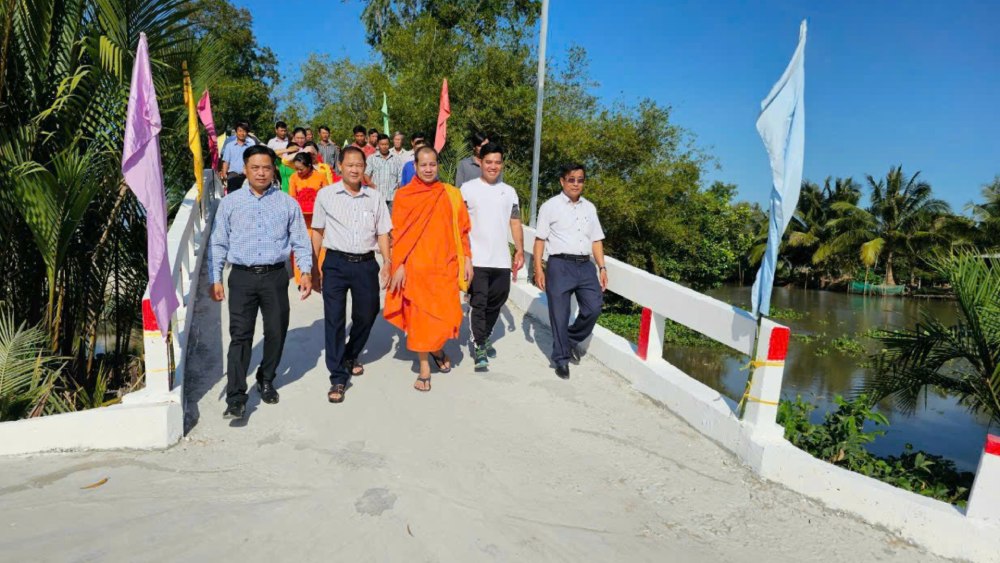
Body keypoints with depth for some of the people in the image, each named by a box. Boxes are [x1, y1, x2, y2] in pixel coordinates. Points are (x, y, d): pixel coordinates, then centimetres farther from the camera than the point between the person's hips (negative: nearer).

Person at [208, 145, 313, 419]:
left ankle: (266, 381, 33)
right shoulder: (230, 203, 6)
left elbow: (300, 241, 7)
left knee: (276, 332, 10)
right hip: (242, 276, -1)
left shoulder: (287, 203, 6)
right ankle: (236, 398, -1)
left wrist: (306, 271, -5)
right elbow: (218, 243, 7)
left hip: (275, 276, 1)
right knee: (240, 335, -4)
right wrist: (215, 278, 2)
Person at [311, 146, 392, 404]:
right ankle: (338, 377, 8)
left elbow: (382, 233, 9)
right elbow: (318, 231, 8)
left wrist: (387, 262, -3)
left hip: (366, 264, 2)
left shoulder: (374, 197, 6)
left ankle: (351, 356, 41)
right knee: (334, 320, -2)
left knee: (366, 315, 12)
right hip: (336, 263, -2)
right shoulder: (326, 194, 2)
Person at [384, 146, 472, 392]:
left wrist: (467, 259, 4)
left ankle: (438, 349, 32)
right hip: (415, 266, -1)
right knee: (419, 315, 4)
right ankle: (424, 367, 19)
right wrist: (398, 265, -7)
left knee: (448, 315, -1)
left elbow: (462, 230, 8)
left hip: (445, 265, 1)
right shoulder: (403, 196, 0)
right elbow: (397, 234, -1)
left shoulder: (451, 194, 5)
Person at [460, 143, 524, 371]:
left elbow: (515, 223, 14)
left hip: (502, 260, 4)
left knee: (496, 303, 14)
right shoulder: (468, 188, 0)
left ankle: (485, 337, 34)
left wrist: (519, 250, 5)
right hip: (477, 259, -4)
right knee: (478, 304, -2)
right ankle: (479, 347, 8)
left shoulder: (509, 192, 12)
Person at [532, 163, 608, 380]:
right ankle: (561, 358, 15)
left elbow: (596, 240, 16)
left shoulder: (589, 208, 16)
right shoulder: (550, 206, 2)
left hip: (585, 265, 4)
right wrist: (538, 269, -8)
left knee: (593, 307, -1)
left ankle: (573, 339, 26)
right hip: (560, 265, -4)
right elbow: (540, 239, -1)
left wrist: (602, 267, 7)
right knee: (560, 314, 1)